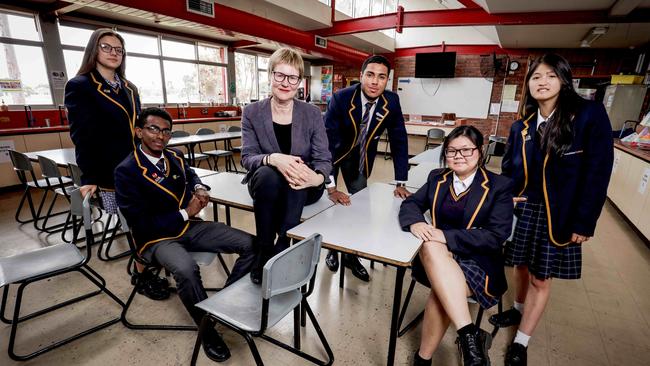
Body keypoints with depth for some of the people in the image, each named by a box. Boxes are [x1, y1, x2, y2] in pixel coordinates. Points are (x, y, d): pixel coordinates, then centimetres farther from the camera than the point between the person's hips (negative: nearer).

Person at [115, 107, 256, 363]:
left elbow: (190, 174, 30)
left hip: (190, 226, 6)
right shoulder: (126, 171, -12)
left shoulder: (175, 157, 6)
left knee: (250, 245, -11)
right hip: (156, 237, -6)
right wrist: (185, 213, -13)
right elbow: (141, 224, -16)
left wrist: (199, 188, 6)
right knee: (186, 270, -40)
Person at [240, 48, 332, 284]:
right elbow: (247, 157, -9)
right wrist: (273, 158, -32)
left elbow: (324, 159, -7)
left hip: (303, 186, 0)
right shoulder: (252, 113, -1)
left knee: (296, 178, -35)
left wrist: (317, 178, -32)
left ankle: (282, 251, -22)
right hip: (265, 184, 1)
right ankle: (264, 252, -17)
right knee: (268, 173, -34)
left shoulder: (312, 114, -2)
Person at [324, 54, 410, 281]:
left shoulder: (392, 102, -18)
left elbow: (399, 140, -10)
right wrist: (331, 187, -35)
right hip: (333, 152, -3)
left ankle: (351, 254, 21)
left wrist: (400, 183, -12)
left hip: (361, 156, 3)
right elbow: (326, 140, -31)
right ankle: (331, 248, 22)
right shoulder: (341, 98, -28)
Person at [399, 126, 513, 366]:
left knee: (441, 290, -34)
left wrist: (446, 236, -24)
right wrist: (415, 222, -21)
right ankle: (469, 336, -34)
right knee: (431, 247, -35)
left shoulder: (500, 186, -3)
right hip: (438, 255, 3)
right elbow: (411, 203, 5)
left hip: (478, 261, -3)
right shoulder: (437, 178, 10)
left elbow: (496, 235, -12)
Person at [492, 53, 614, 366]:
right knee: (521, 266, 18)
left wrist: (584, 222, -13)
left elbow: (598, 172, -12)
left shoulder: (589, 114, -10)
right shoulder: (522, 126, 3)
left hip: (558, 216, -3)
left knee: (541, 279, 8)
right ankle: (518, 310, 45)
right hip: (522, 210, 4)